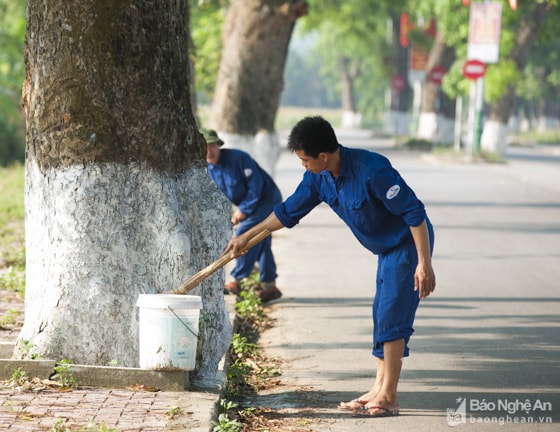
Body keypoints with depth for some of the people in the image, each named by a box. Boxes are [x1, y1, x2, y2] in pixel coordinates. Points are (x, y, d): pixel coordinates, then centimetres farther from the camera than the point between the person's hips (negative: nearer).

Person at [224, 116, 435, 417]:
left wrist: (424, 264, -28)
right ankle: (379, 389, 16)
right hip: (387, 249, 9)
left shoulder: (371, 170, -30)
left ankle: (388, 398, -7)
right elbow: (289, 211, 11)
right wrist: (246, 237, 15)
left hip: (409, 243, -9)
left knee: (391, 318, -11)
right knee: (382, 317, 10)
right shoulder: (319, 178, -4)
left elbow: (415, 214, -27)